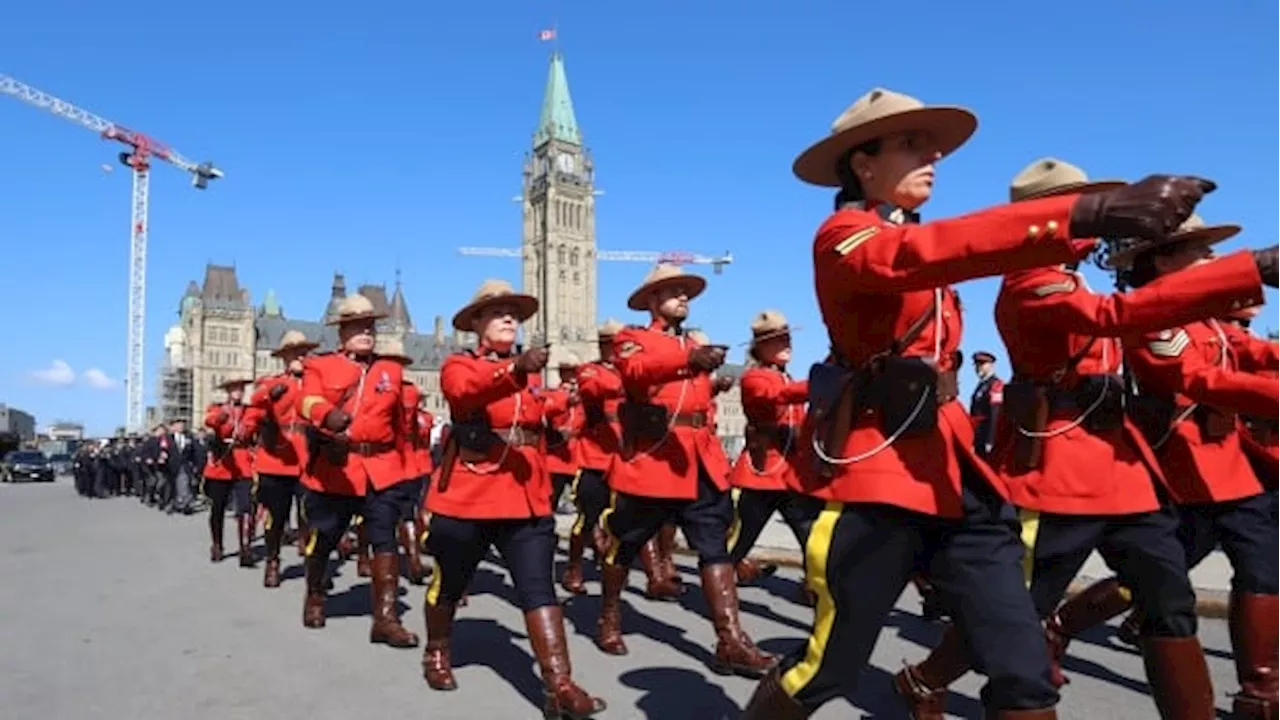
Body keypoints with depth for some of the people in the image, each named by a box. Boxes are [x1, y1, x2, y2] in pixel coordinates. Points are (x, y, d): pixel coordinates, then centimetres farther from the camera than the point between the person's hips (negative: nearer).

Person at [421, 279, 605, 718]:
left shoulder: (531, 371, 14)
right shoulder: (459, 364, -3)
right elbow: (463, 389, -28)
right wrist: (515, 368, -44)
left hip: (526, 497, 4)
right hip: (468, 495, -3)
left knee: (538, 586, -6)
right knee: (450, 583, 13)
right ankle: (436, 655, 39)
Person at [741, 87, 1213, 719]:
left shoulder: (914, 237, 21)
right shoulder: (843, 238, -9)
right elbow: (920, 253, -28)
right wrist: (1088, 213, -38)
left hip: (952, 465, 8)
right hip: (876, 468, -8)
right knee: (830, 668, 4)